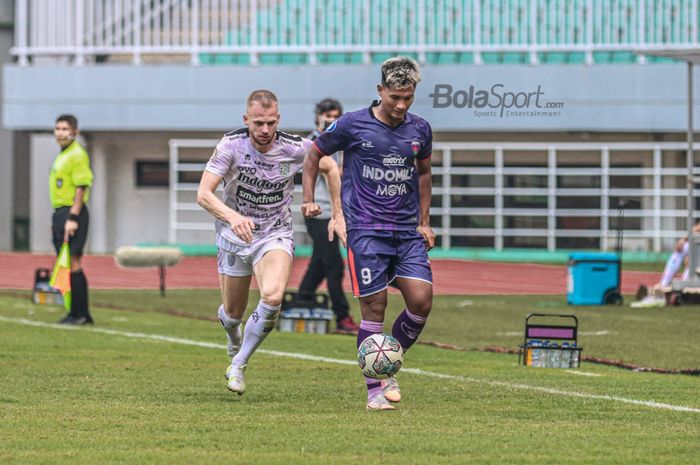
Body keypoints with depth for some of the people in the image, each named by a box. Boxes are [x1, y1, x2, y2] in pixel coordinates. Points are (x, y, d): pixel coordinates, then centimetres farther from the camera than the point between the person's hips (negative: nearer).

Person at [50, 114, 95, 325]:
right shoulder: (62, 155, 19)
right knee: (67, 265, 10)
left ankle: (78, 313, -9)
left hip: (72, 213, -10)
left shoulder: (77, 154, -10)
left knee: (72, 264, -11)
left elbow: (80, 188, -17)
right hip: (60, 213, 10)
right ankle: (83, 314, 15)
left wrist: (72, 218, -22)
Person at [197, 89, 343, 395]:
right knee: (232, 313, 10)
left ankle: (238, 366, -8)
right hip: (234, 235, 0)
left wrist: (338, 214, 4)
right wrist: (232, 216, -45)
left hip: (276, 235, 0)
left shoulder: (295, 148, -15)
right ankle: (235, 344, 51)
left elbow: (330, 168, 6)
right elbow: (203, 194, -26)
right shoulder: (231, 146, -20)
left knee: (273, 297, -28)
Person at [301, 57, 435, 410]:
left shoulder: (420, 130, 7)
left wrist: (424, 221, 20)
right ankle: (374, 390, 2)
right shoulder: (352, 125, -5)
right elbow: (314, 155, 9)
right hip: (366, 230, -4)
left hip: (407, 231, 4)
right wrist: (308, 199, 0)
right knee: (374, 306, -8)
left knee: (421, 300, -10)